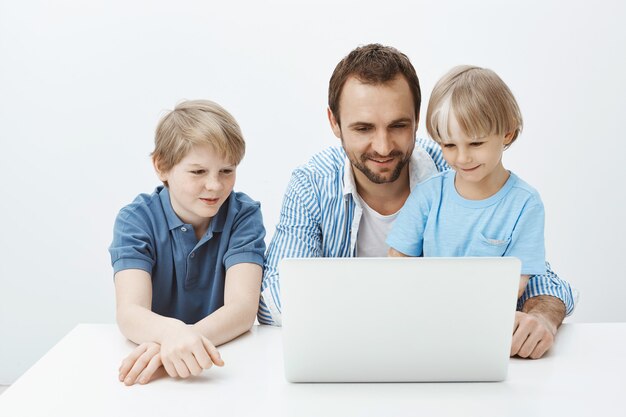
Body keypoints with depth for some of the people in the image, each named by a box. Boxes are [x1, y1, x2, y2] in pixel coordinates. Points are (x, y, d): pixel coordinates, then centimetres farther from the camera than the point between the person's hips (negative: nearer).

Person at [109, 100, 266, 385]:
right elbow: (130, 313, -18)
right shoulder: (136, 220, -5)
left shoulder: (244, 215, -4)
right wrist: (172, 332, -40)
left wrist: (188, 337, -35)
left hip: (227, 363, 0)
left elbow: (243, 307, -16)